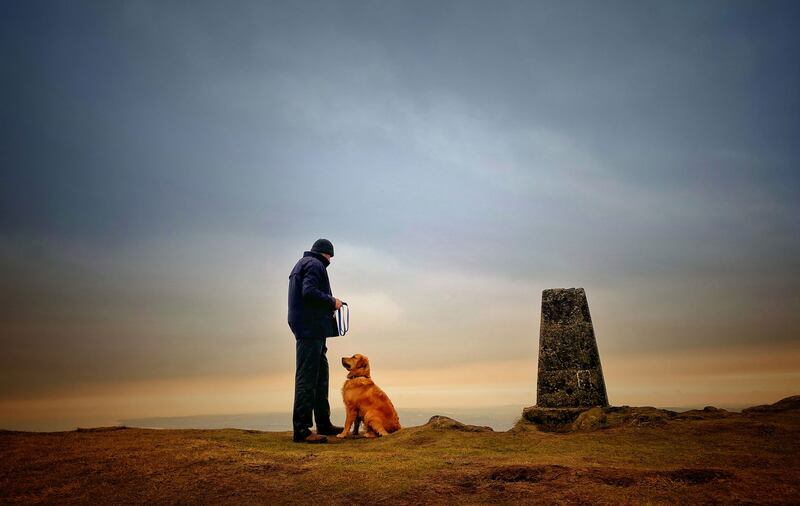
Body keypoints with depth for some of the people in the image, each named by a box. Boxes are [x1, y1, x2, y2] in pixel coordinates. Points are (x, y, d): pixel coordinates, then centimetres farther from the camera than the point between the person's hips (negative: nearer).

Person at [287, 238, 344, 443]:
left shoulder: (301, 264, 23)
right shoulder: (315, 265, -8)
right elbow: (309, 292, -22)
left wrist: (329, 303, 17)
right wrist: (332, 302, -10)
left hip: (307, 329, 11)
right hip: (311, 328, -11)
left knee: (321, 374, 16)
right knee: (307, 377, -10)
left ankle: (323, 423, 24)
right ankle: (301, 429, -9)